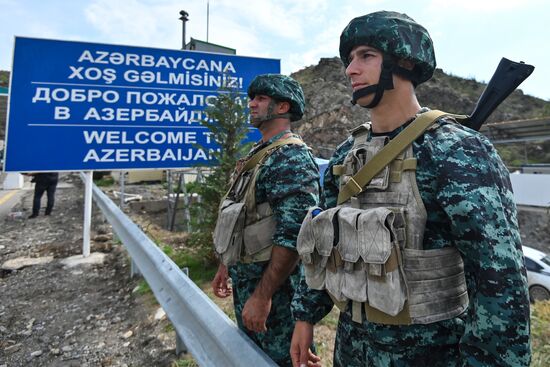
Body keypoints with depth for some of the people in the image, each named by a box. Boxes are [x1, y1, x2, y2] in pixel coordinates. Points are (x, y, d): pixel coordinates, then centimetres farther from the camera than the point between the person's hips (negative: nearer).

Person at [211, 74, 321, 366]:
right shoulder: (257, 154, 11)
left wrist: (263, 295, -24)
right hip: (244, 281, 9)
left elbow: (292, 236, -26)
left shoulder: (292, 158, -19)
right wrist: (226, 267, 18)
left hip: (273, 286, -9)